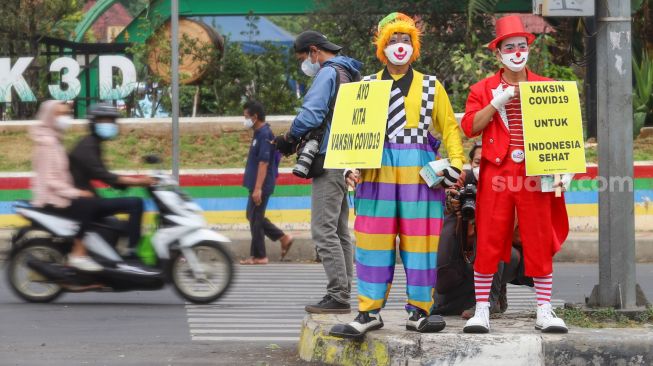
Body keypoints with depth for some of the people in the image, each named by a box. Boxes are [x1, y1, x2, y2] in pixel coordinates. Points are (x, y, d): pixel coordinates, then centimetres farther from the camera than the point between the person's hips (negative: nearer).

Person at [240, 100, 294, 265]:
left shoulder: (264, 135, -18)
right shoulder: (260, 133, 12)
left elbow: (264, 163, -23)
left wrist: (258, 189, -25)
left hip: (261, 186, -10)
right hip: (256, 185, 10)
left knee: (255, 219, -2)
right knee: (253, 216, 17)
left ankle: (258, 256, 7)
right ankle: (284, 238, 20)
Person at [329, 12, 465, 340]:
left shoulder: (431, 87, 11)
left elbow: (449, 127, 10)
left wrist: (456, 162, -3)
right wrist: (351, 165, -3)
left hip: (419, 174, -1)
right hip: (377, 174, 1)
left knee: (419, 242, -1)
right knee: (374, 242, -1)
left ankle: (419, 311, 7)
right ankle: (369, 312, 2)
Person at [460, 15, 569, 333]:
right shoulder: (483, 89, 10)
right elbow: (469, 127, -2)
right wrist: (498, 102, -12)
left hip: (535, 175, 1)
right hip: (496, 175, 0)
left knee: (540, 243, 0)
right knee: (488, 243, -2)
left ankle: (544, 312, 6)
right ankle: (481, 310, 5)